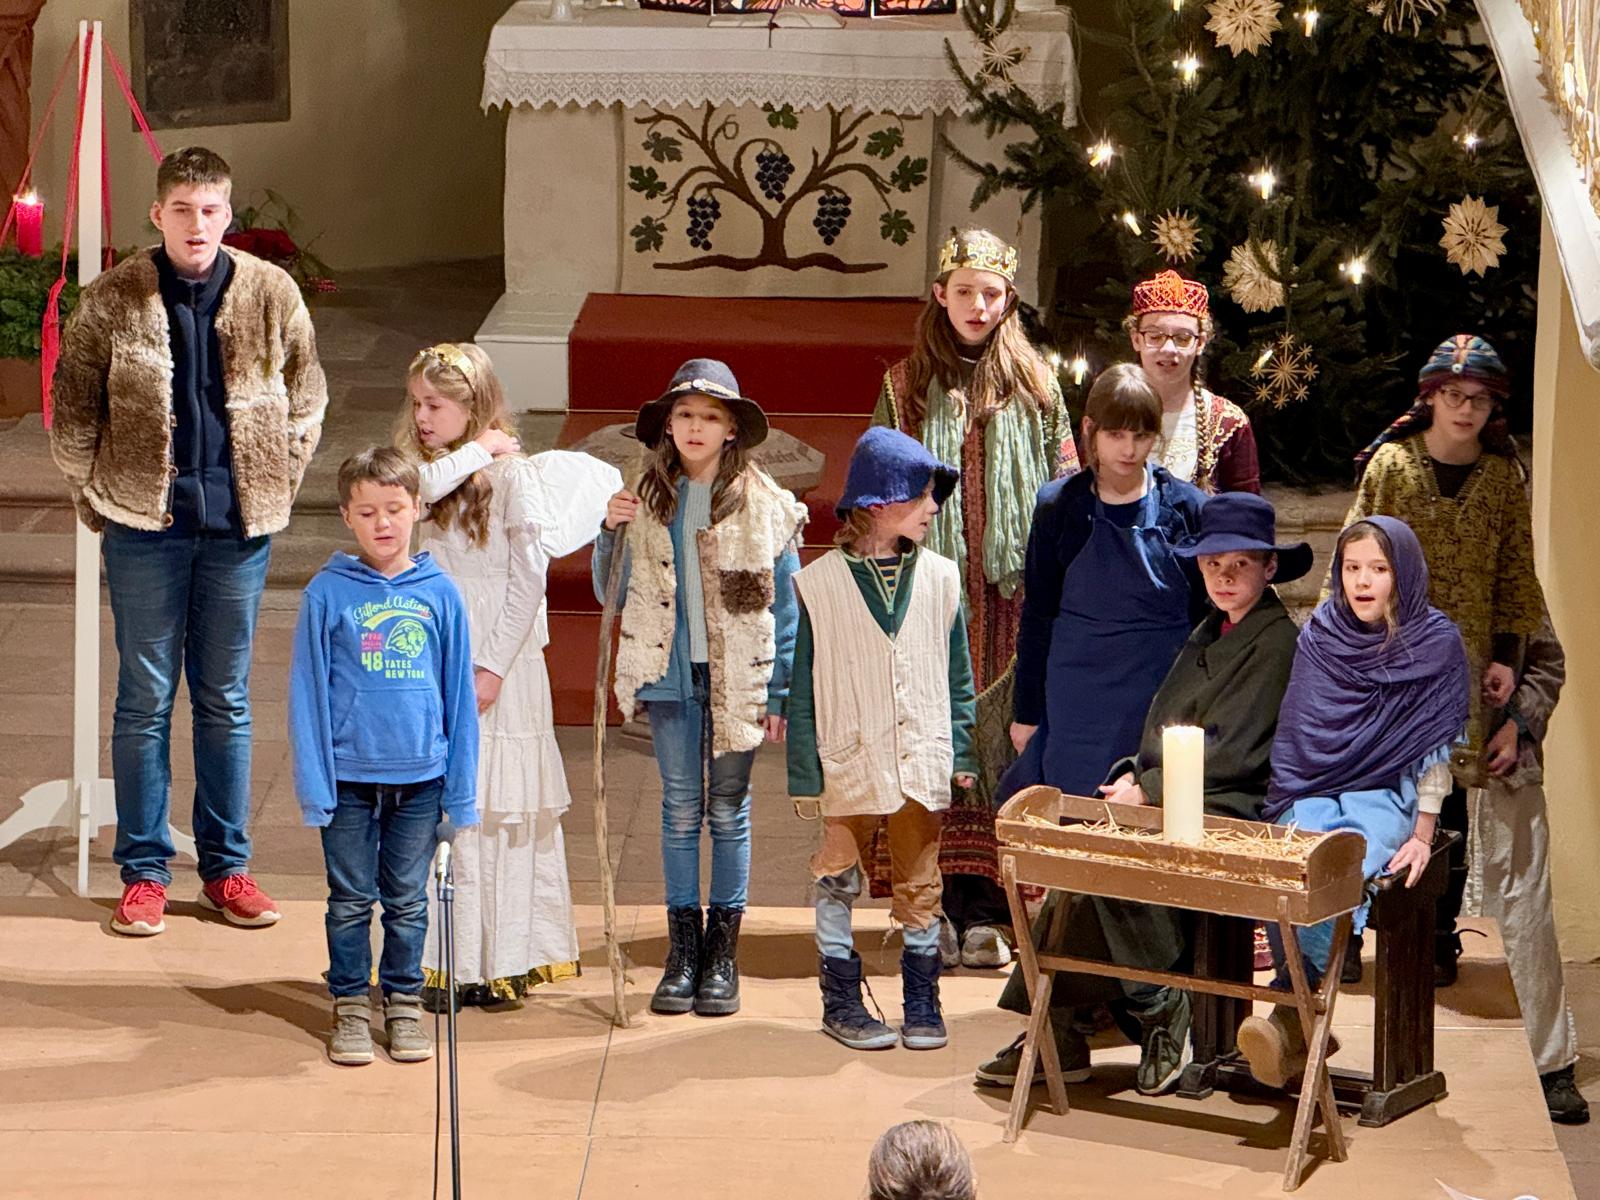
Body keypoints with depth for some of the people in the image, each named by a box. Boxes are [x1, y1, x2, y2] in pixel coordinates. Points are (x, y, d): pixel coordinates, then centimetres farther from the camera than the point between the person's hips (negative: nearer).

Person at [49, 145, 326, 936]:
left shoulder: (272, 295, -1)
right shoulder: (113, 300, -4)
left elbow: (306, 401, 10)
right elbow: (72, 409, 3)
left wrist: (276, 488, 5)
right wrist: (94, 498, 0)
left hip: (238, 522, 1)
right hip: (145, 522, -1)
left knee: (226, 700, 10)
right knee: (145, 699, 4)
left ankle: (226, 867, 20)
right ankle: (143, 873, 12)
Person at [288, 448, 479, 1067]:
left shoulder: (440, 594, 0)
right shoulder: (327, 593, -5)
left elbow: (459, 694, 4)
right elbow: (307, 691, -2)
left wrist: (461, 788, 3)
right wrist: (313, 782, -7)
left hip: (420, 776, 1)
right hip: (348, 776, -1)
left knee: (408, 900, 11)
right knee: (351, 899, 8)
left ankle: (404, 1005, 23)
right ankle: (350, 1008, 20)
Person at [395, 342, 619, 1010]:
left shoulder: (513, 476, -8)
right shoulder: (423, 470, 10)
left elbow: (529, 580, -10)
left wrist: (494, 666, -14)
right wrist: (470, 454, -14)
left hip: (498, 669, -5)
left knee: (500, 809, -1)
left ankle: (505, 961, 6)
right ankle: (449, 962, 12)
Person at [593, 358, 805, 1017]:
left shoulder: (765, 505, -2)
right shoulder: (646, 500, 5)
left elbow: (786, 607, 0)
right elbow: (614, 594, 12)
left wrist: (779, 693, -4)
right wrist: (609, 532, -4)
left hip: (737, 678, -2)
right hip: (670, 674, 2)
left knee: (729, 810, 5)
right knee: (681, 809, 5)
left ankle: (722, 955, 12)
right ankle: (682, 952, 11)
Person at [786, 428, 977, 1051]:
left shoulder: (940, 578, 3)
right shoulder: (817, 585, -5)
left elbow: (957, 674, 9)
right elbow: (802, 689, -3)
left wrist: (961, 754, 5)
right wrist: (804, 772, -5)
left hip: (921, 762, 2)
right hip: (850, 761, -2)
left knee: (920, 884, 9)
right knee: (837, 882, 6)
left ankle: (921, 1000, 19)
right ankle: (841, 1001, 18)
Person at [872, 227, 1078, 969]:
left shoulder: (1034, 385, 9)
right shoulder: (906, 388, 9)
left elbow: (1064, 491, 7)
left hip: (1008, 594, 0)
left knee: (1001, 740, -3)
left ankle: (988, 912, 0)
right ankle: (940, 905, 0)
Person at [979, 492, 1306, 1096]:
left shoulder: (1276, 643, -8)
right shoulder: (1208, 634, 19)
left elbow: (1234, 755, -14)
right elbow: (1163, 724, 21)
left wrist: (1147, 792, -12)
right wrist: (1135, 773, 1)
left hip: (1233, 812, -8)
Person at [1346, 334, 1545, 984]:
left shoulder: (1503, 477, 4)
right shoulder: (1390, 462, 0)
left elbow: (1515, 574, 9)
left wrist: (1505, 656, 2)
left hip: (1465, 660, 1)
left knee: (1451, 799, 3)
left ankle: (1439, 937, 12)